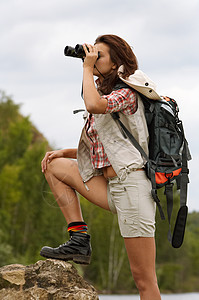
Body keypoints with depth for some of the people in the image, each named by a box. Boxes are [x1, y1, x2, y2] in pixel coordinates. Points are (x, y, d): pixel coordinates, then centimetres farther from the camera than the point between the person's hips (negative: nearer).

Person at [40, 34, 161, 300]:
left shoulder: (127, 94, -6)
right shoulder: (107, 96, 20)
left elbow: (94, 105, -27)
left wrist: (88, 68, -12)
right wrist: (64, 152, 10)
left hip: (132, 184, -9)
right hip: (112, 187, 9)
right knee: (54, 165, 11)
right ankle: (79, 241, 3)